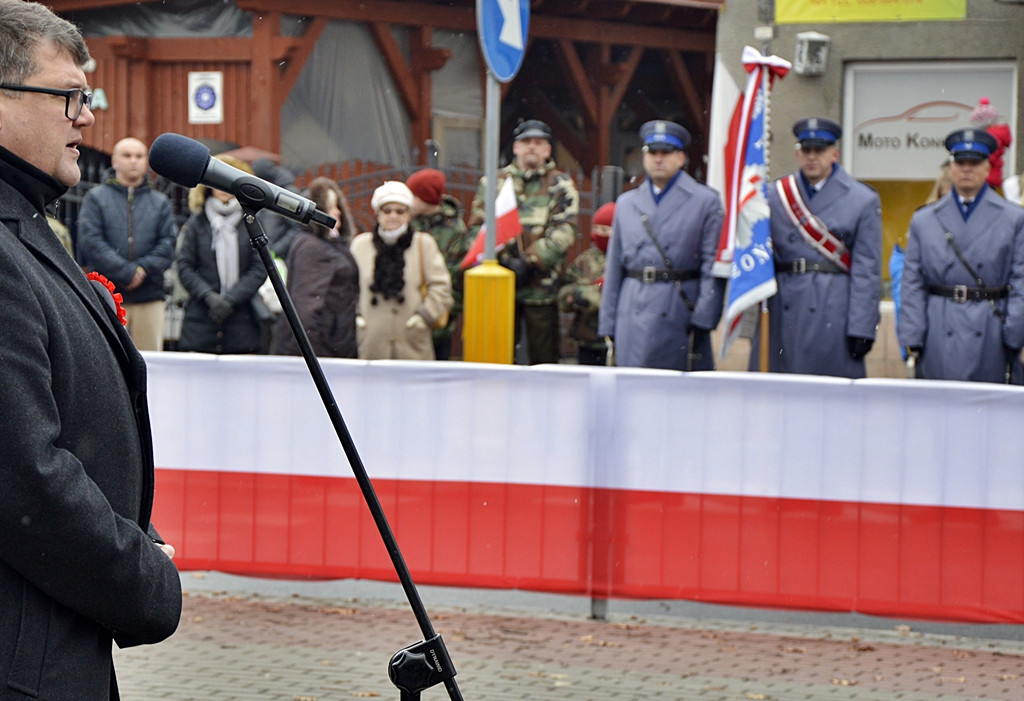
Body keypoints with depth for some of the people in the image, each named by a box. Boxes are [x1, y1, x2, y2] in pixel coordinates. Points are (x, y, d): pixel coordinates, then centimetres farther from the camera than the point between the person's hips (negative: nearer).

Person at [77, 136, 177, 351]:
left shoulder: (160, 202, 17)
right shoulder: (96, 198, 8)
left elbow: (168, 244, 5)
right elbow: (91, 242, -4)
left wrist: (144, 269, -12)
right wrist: (126, 272, -13)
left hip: (149, 298, 2)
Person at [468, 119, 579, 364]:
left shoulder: (560, 185, 7)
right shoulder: (493, 182, 14)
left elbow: (564, 231, -4)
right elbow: (476, 226, 9)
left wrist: (530, 262, -14)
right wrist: (501, 260, -7)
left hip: (541, 286, -2)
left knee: (543, 359, -1)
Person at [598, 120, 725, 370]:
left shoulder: (706, 201, 3)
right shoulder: (626, 202, 16)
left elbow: (713, 267, -3)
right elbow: (614, 267, 16)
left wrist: (702, 320, -11)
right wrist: (608, 324, 11)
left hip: (680, 313, -3)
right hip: (634, 319, 3)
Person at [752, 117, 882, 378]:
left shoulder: (863, 200, 4)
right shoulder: (774, 195, 12)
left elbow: (867, 271, -1)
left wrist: (862, 329, -7)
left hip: (833, 315, -2)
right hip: (782, 313, 3)